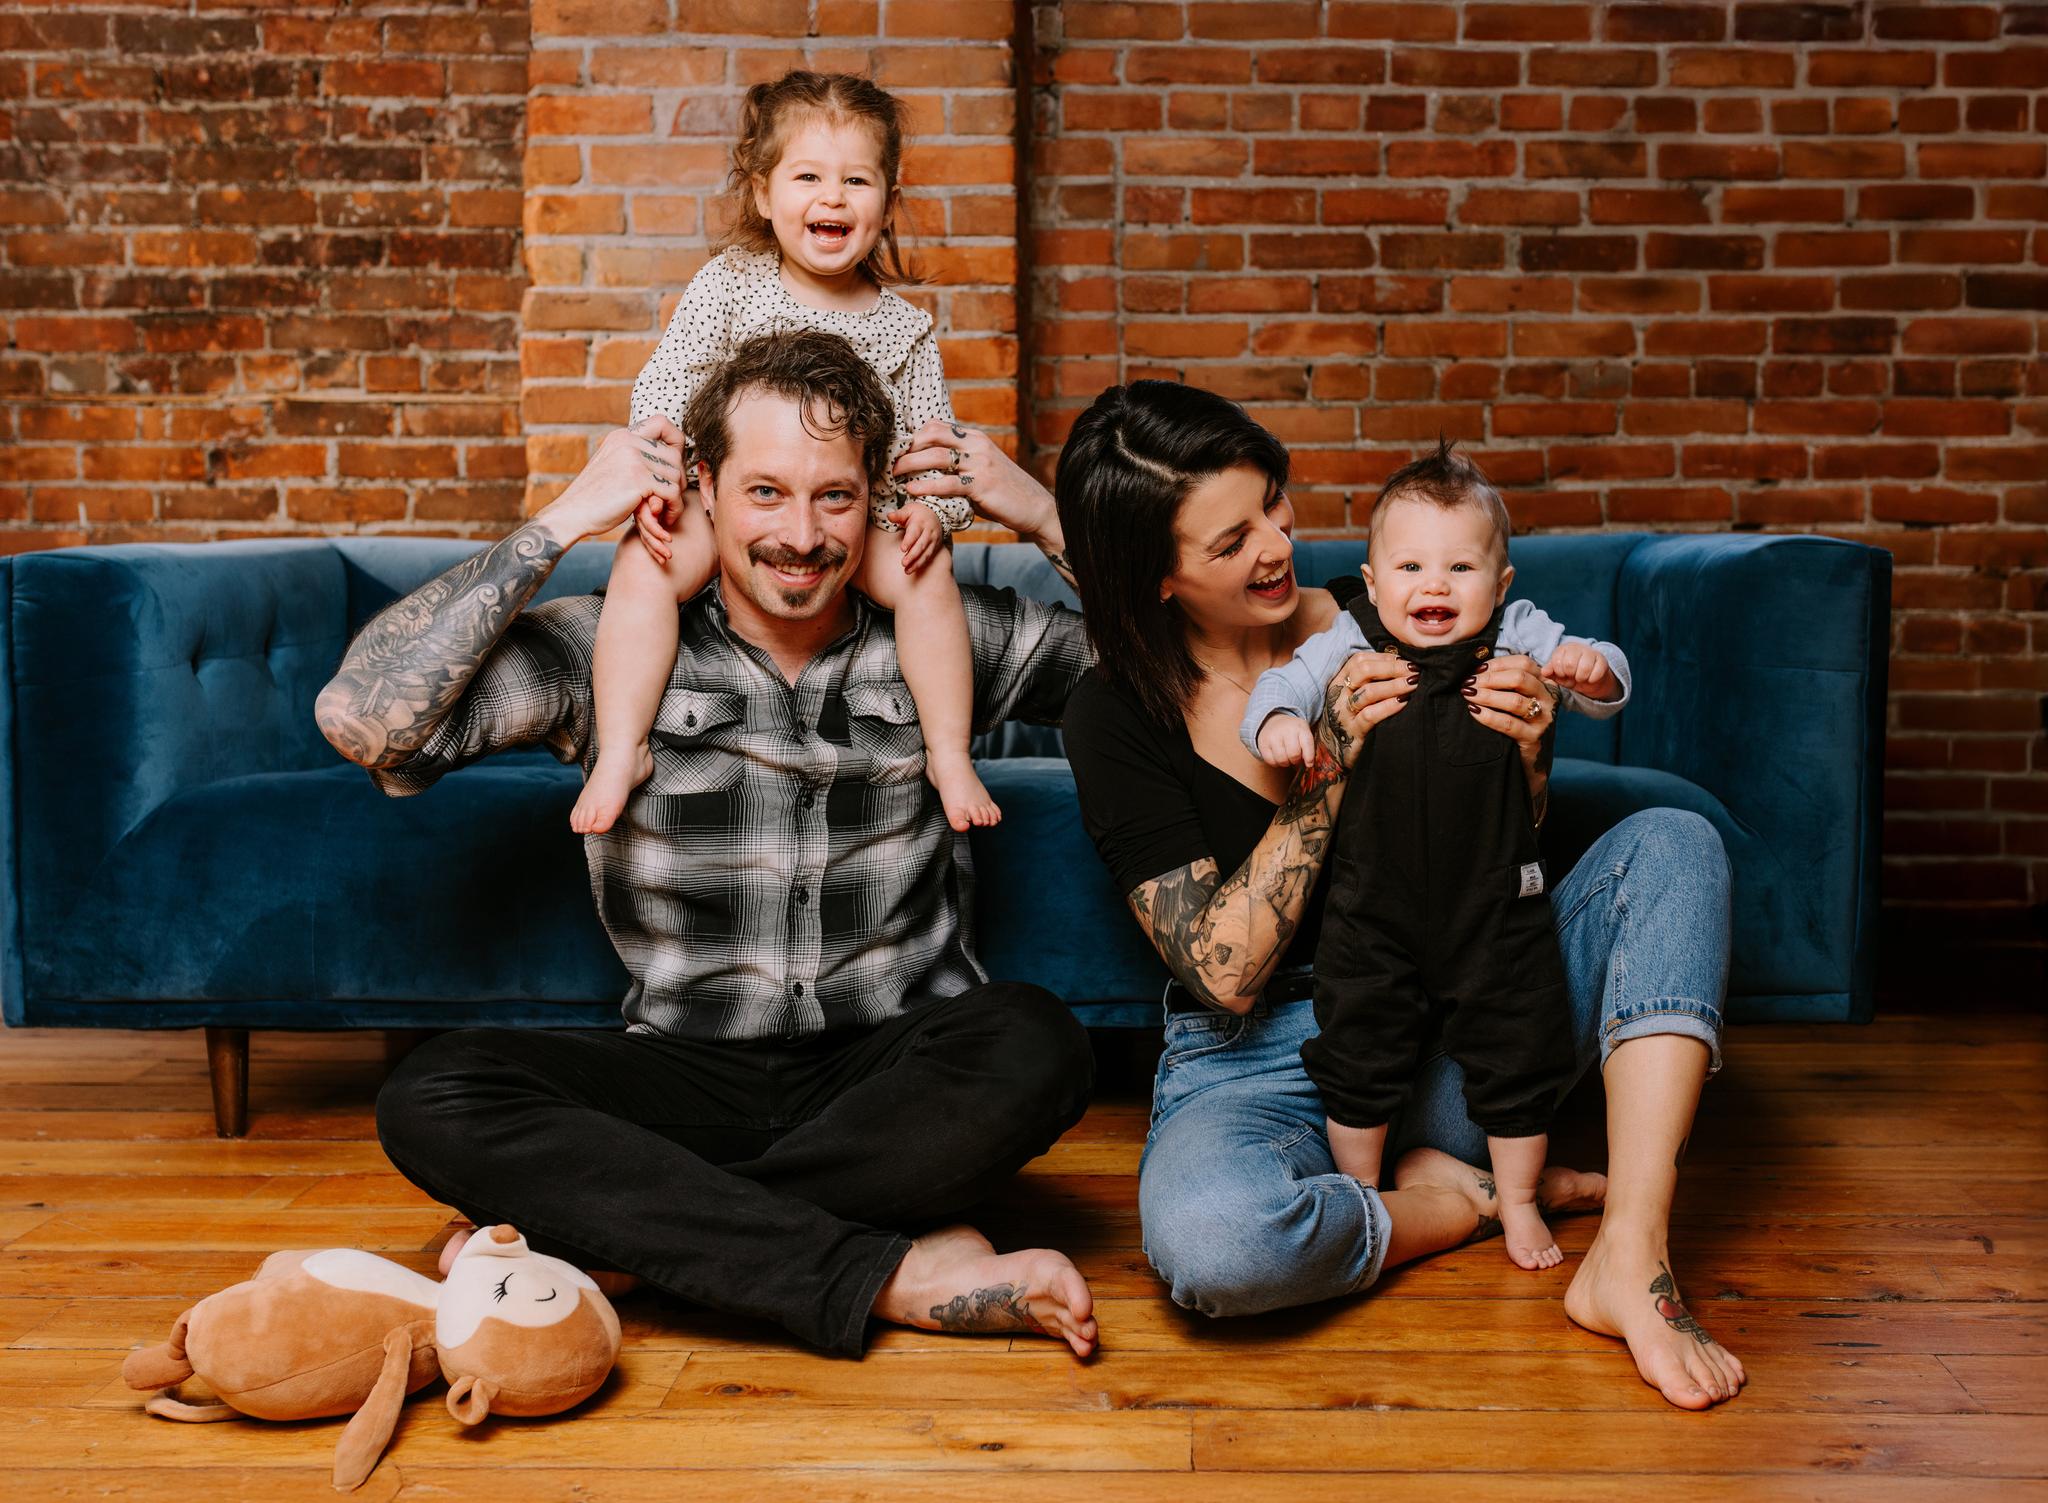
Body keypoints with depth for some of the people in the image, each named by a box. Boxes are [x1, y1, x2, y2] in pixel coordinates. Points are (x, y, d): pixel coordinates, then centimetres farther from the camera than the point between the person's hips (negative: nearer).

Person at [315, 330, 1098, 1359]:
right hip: (694, 1074, 0)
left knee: (1033, 1043, -33)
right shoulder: (610, 650, -2)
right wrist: (560, 523, -13)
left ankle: (582, 1224, -23)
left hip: (896, 1072, 1)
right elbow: (362, 720, -16)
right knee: (432, 1098, -25)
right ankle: (890, 1275, -30)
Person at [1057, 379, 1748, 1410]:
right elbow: (1226, 975, -16)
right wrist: (1331, 762, -22)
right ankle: (1464, 1196, -7)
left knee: (1672, 843, -13)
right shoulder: (1118, 716, -9)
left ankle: (1631, 1260, -25)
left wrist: (1526, 756, -14)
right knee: (1207, 1240, -39)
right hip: (1259, 1063, -4)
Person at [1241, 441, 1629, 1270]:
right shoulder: (1348, 644, -5)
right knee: (1357, 1059, 11)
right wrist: (1275, 722, -31)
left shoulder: (1519, 637, -5)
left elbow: (1606, 685, -9)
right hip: (1372, 912, 0)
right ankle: (1358, 1196, 33)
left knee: (1517, 1055, 10)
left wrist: (1590, 668, -33)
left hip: (1495, 908, 0)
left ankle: (1518, 1203, 31)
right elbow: (1285, 683, -8)